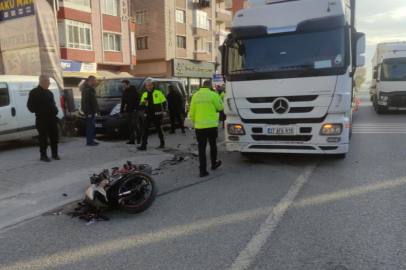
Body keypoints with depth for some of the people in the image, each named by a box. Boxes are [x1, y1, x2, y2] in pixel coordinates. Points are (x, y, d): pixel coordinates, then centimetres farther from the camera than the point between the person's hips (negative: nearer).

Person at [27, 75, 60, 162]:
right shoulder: (34, 92, -5)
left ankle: (55, 154, 20)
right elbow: (30, 106, -8)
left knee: (54, 137, 8)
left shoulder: (49, 92, 14)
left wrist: (55, 111, 4)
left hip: (52, 118, 6)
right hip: (41, 119, -6)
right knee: (43, 138, 1)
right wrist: (39, 111, -14)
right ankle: (43, 155, 11)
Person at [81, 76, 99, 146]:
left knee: (92, 126, 13)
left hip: (92, 111, 10)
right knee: (90, 127, -6)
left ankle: (91, 141, 20)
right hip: (90, 112, -10)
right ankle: (89, 142, -1)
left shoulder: (90, 89, 17)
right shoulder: (86, 89, -16)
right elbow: (85, 102, -22)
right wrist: (88, 112, -24)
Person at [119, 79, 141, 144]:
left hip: (135, 111, -6)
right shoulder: (124, 92, 13)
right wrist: (121, 111, 16)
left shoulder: (134, 90, -7)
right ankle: (132, 140, 7)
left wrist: (136, 108, -18)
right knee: (130, 126, 4)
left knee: (134, 124, -12)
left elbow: (138, 99, -11)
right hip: (128, 111, 7)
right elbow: (123, 102, 17)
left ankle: (139, 138, 5)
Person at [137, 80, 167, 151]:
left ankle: (162, 143, 28)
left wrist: (164, 111, -9)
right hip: (148, 115, 3)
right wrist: (144, 102, -11)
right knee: (145, 130, -5)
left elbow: (164, 102, 0)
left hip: (157, 114, -3)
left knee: (159, 129, 10)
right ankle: (143, 145, -3)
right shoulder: (144, 94, 10)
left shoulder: (158, 93, -1)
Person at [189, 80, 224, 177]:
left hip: (199, 126, 1)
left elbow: (191, 112, 5)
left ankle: (203, 170, 2)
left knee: (201, 148, 5)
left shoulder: (195, 95, 3)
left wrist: (194, 122, 19)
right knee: (213, 145, 19)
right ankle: (214, 164, 35)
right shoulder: (213, 95, -7)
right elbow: (220, 107, 5)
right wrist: (218, 97, 17)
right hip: (211, 125, -1)